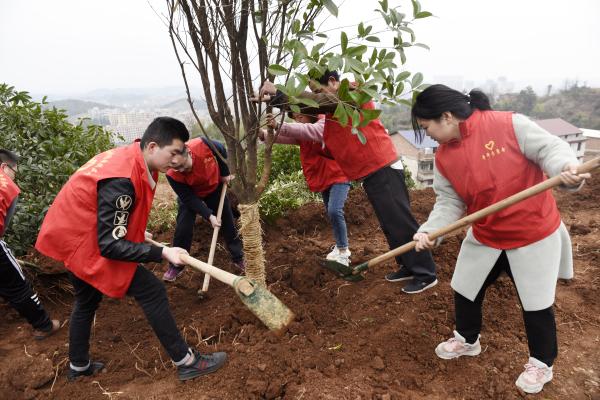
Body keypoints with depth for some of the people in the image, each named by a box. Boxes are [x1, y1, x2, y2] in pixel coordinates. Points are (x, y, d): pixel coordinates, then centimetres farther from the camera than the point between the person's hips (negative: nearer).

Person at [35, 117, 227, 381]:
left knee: (87, 299, 26)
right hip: (84, 243, -10)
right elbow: (109, 245, -29)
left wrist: (135, 231, 17)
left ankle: (79, 366, 46)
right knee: (152, 292, -8)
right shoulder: (120, 180, -32)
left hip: (72, 234, 10)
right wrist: (162, 253, -29)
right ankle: (186, 362, 3)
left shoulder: (130, 157, -3)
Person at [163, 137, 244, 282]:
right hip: (190, 194, -1)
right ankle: (176, 266, 8)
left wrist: (225, 174, -8)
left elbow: (221, 150, -14)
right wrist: (209, 215, -33)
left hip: (215, 187, 2)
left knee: (228, 222, 6)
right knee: (183, 227, -11)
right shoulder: (172, 175, -35)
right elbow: (190, 199, -27)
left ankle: (239, 258, 21)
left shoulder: (202, 145, -38)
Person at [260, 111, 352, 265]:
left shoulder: (324, 124, -18)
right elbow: (286, 137, -12)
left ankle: (343, 252, -8)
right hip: (322, 179, 8)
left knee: (335, 211, -21)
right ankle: (340, 247, 34)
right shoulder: (301, 134, 4)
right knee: (330, 213, 16)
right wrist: (264, 134, -31)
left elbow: (308, 131, -38)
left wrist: (280, 126, -49)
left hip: (339, 175, -8)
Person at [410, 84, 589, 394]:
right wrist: (430, 231, -20)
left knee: (535, 302, 9)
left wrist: (566, 169, -38)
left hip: (534, 234, -5)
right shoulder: (444, 157, -5)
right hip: (484, 237, 5)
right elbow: (449, 202, -5)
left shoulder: (509, 124, -20)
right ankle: (467, 339, 45)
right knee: (465, 289, 16)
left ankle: (541, 363, 36)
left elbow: (549, 149, -16)